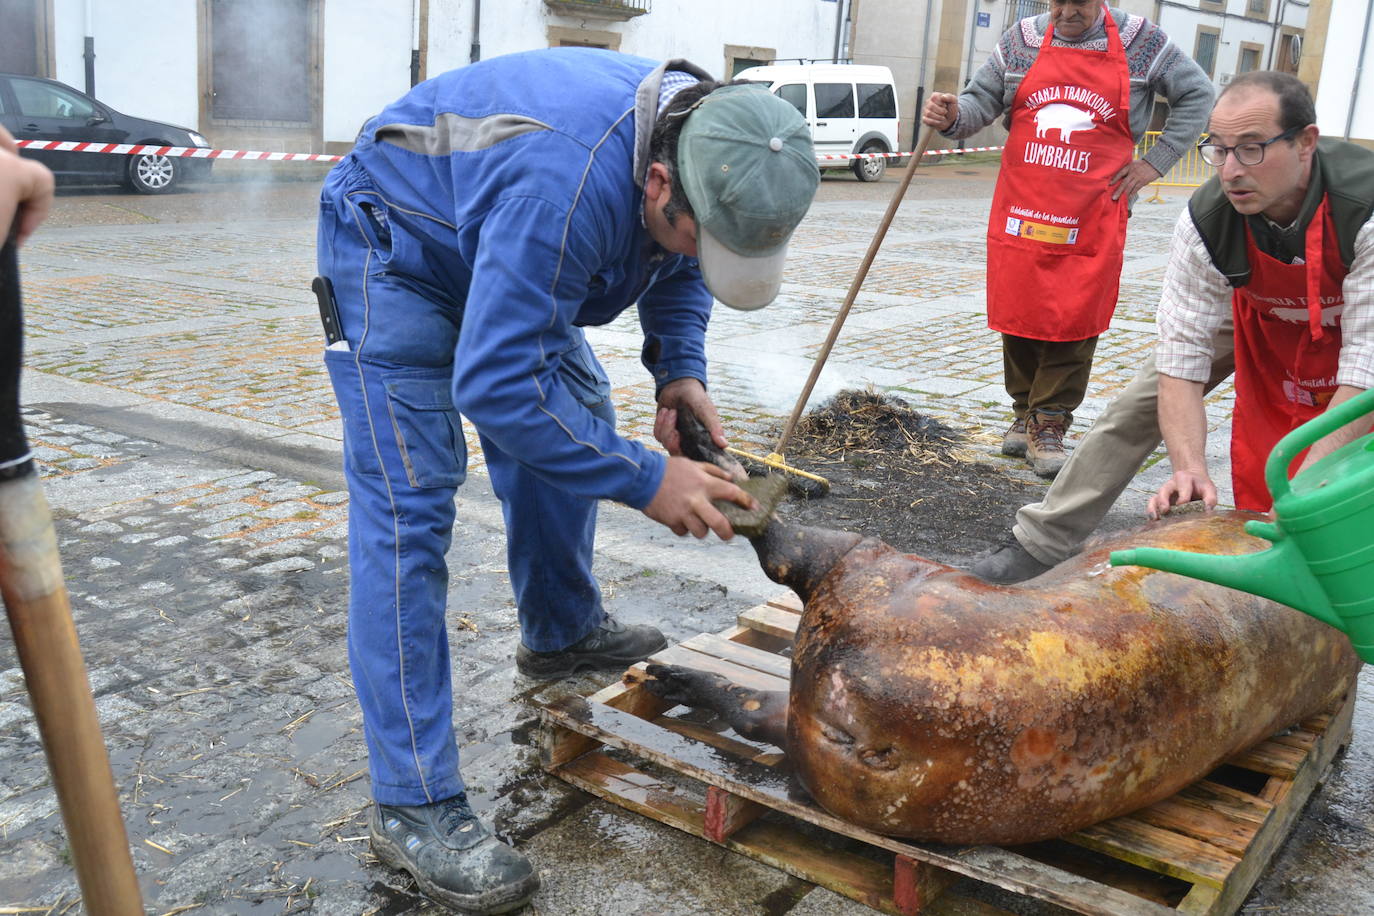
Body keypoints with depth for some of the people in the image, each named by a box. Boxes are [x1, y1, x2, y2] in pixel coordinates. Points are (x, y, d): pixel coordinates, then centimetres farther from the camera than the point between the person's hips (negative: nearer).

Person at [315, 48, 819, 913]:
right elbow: (493, 385, -38)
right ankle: (415, 807, -11)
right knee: (408, 509, -15)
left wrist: (680, 370, -10)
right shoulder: (569, 185, -41)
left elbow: (677, 263, 6)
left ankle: (562, 631, 36)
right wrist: (644, 479, -32)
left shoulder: (698, 135, -15)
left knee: (578, 412, 14)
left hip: (487, 240, 9)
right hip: (394, 248, -8)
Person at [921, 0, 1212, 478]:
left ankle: (1050, 426, 6)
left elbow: (1196, 94, 11)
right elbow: (981, 101, 8)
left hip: (1091, 221, -2)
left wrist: (1155, 161, 2)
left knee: (1074, 322, -3)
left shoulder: (1141, 42, 3)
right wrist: (953, 117, -16)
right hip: (1020, 212, 2)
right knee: (1019, 315, 7)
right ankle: (1025, 412, 25)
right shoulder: (1021, 40, 7)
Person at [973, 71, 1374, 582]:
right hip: (1254, 310, 1)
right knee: (1143, 402, -6)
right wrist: (1188, 468, -41)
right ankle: (1042, 541, 3)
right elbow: (1184, 354, -29)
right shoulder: (1206, 220, -32)